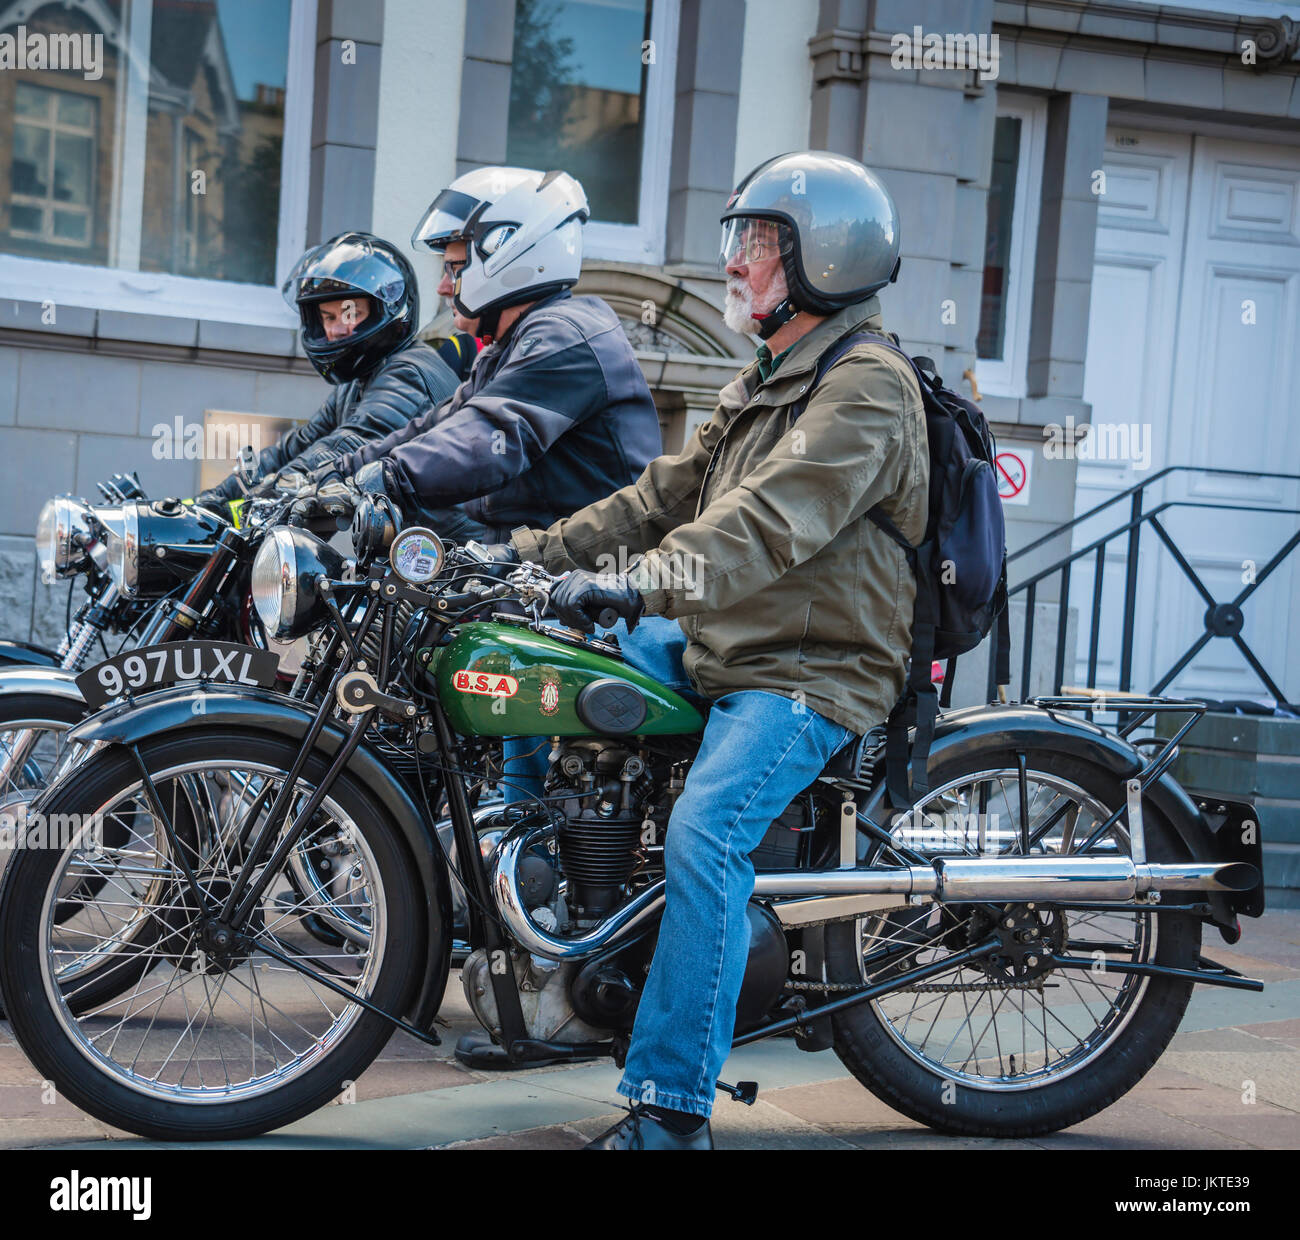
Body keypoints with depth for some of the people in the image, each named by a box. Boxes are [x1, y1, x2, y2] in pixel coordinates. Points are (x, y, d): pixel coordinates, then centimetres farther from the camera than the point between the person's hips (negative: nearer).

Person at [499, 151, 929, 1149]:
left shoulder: (866, 389, -14)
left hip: (812, 670, -10)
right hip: (721, 645, 10)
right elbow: (670, 492, 21)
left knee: (705, 839, -29)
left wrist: (641, 584, -41)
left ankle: (672, 1110, -27)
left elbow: (771, 521, -29)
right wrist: (543, 549, 12)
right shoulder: (765, 382, 20)